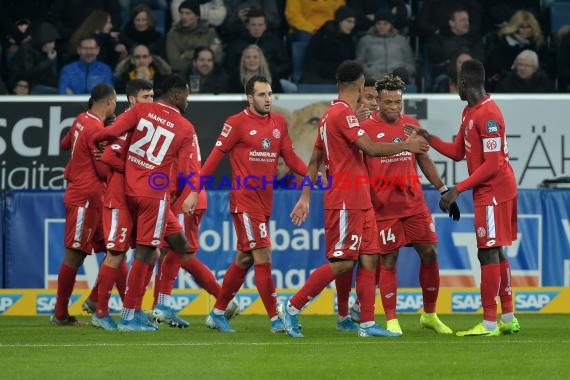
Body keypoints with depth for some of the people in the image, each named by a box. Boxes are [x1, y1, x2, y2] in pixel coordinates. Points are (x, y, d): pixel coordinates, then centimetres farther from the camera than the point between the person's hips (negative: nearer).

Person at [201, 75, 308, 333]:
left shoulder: (279, 123, 11)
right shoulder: (237, 123, -7)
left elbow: (290, 158, 11)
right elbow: (216, 155, -7)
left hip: (265, 202, 7)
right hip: (244, 201, -7)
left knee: (244, 260, 12)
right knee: (263, 256, -11)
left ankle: (217, 314, 23)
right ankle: (275, 319, -8)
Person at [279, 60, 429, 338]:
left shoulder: (330, 115, 16)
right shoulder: (343, 114, -14)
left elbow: (315, 160, 18)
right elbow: (371, 149, -21)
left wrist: (305, 197, 19)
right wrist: (406, 146, -8)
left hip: (359, 202, 10)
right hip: (345, 202, -10)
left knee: (369, 258, 5)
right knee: (343, 262, -9)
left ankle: (367, 323, 4)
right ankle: (292, 307, -3)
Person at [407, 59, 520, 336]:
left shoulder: (488, 114, -19)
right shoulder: (469, 112, 13)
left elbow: (492, 164, -21)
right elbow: (458, 152, 19)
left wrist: (458, 189, -21)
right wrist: (428, 139, 7)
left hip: (493, 192, -10)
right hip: (490, 191, 10)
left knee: (488, 253, -9)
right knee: (495, 253, 14)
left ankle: (489, 323, -8)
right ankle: (508, 319, 20)